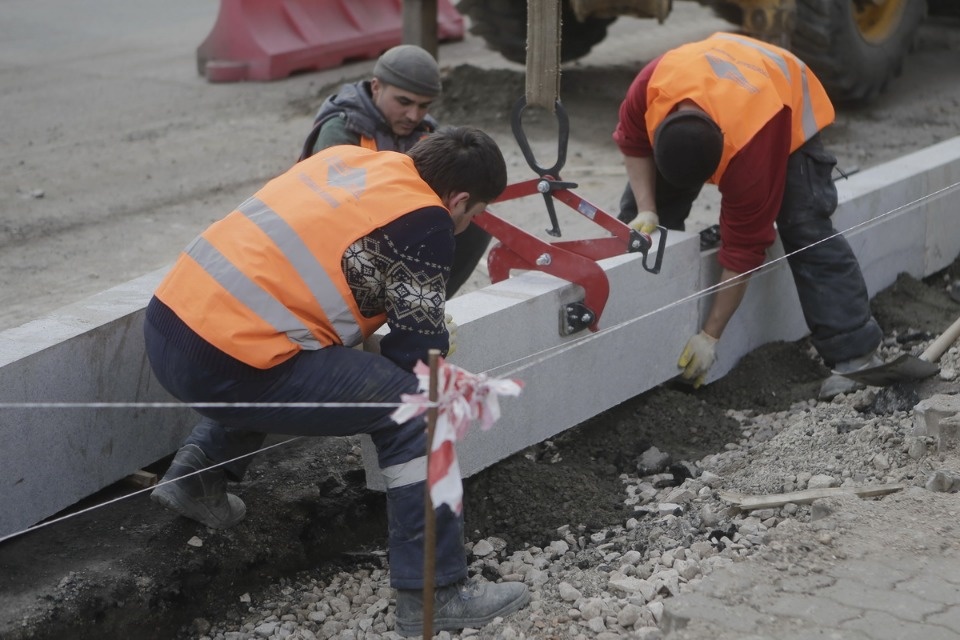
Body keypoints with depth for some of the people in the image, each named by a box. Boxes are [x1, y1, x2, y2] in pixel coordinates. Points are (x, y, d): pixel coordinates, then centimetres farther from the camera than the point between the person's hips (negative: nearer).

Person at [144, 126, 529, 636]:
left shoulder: (350, 156, 15)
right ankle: (435, 596, 1)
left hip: (166, 318, 8)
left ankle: (195, 476, 28)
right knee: (413, 408, -1)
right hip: (224, 367, -8)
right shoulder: (424, 221, -5)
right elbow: (421, 354, -3)